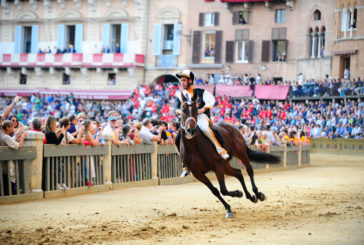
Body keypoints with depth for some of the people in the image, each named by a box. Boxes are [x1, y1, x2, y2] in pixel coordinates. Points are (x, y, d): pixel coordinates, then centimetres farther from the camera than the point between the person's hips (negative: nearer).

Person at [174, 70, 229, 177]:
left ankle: (220, 149, -33)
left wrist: (203, 109, -18)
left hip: (201, 116, -4)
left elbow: (211, 101, -1)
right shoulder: (180, 94, 19)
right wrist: (179, 111, -18)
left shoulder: (200, 92, 10)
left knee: (204, 128, -40)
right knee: (178, 140, -13)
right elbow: (176, 106, 5)